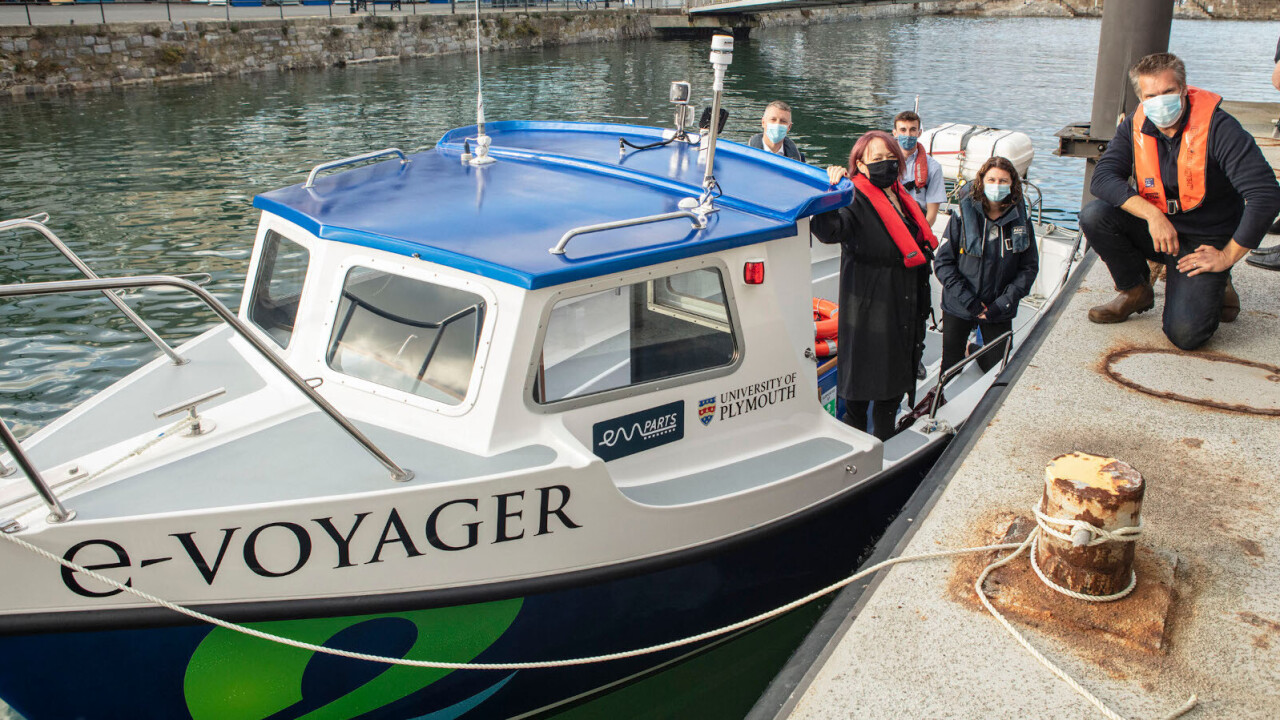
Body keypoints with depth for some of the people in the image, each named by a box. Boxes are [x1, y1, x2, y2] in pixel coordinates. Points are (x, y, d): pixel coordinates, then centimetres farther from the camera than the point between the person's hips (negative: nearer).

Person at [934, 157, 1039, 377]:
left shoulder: (1021, 218, -4)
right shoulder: (963, 214, -10)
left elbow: (1029, 267, 1)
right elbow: (942, 261, -9)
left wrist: (1004, 302, -10)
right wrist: (966, 299, -16)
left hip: (999, 310, 2)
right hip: (958, 308, -2)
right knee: (950, 368, 7)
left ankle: (976, 350, 40)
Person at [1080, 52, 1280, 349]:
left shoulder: (1219, 128, -19)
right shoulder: (1135, 127, -5)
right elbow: (1102, 179, -17)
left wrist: (1227, 256, -17)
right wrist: (1152, 214, -29)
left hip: (1204, 243, -5)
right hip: (1155, 231, 5)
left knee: (1184, 334, -24)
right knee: (1094, 216, -22)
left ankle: (1214, 287, 13)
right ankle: (1136, 292, 2)